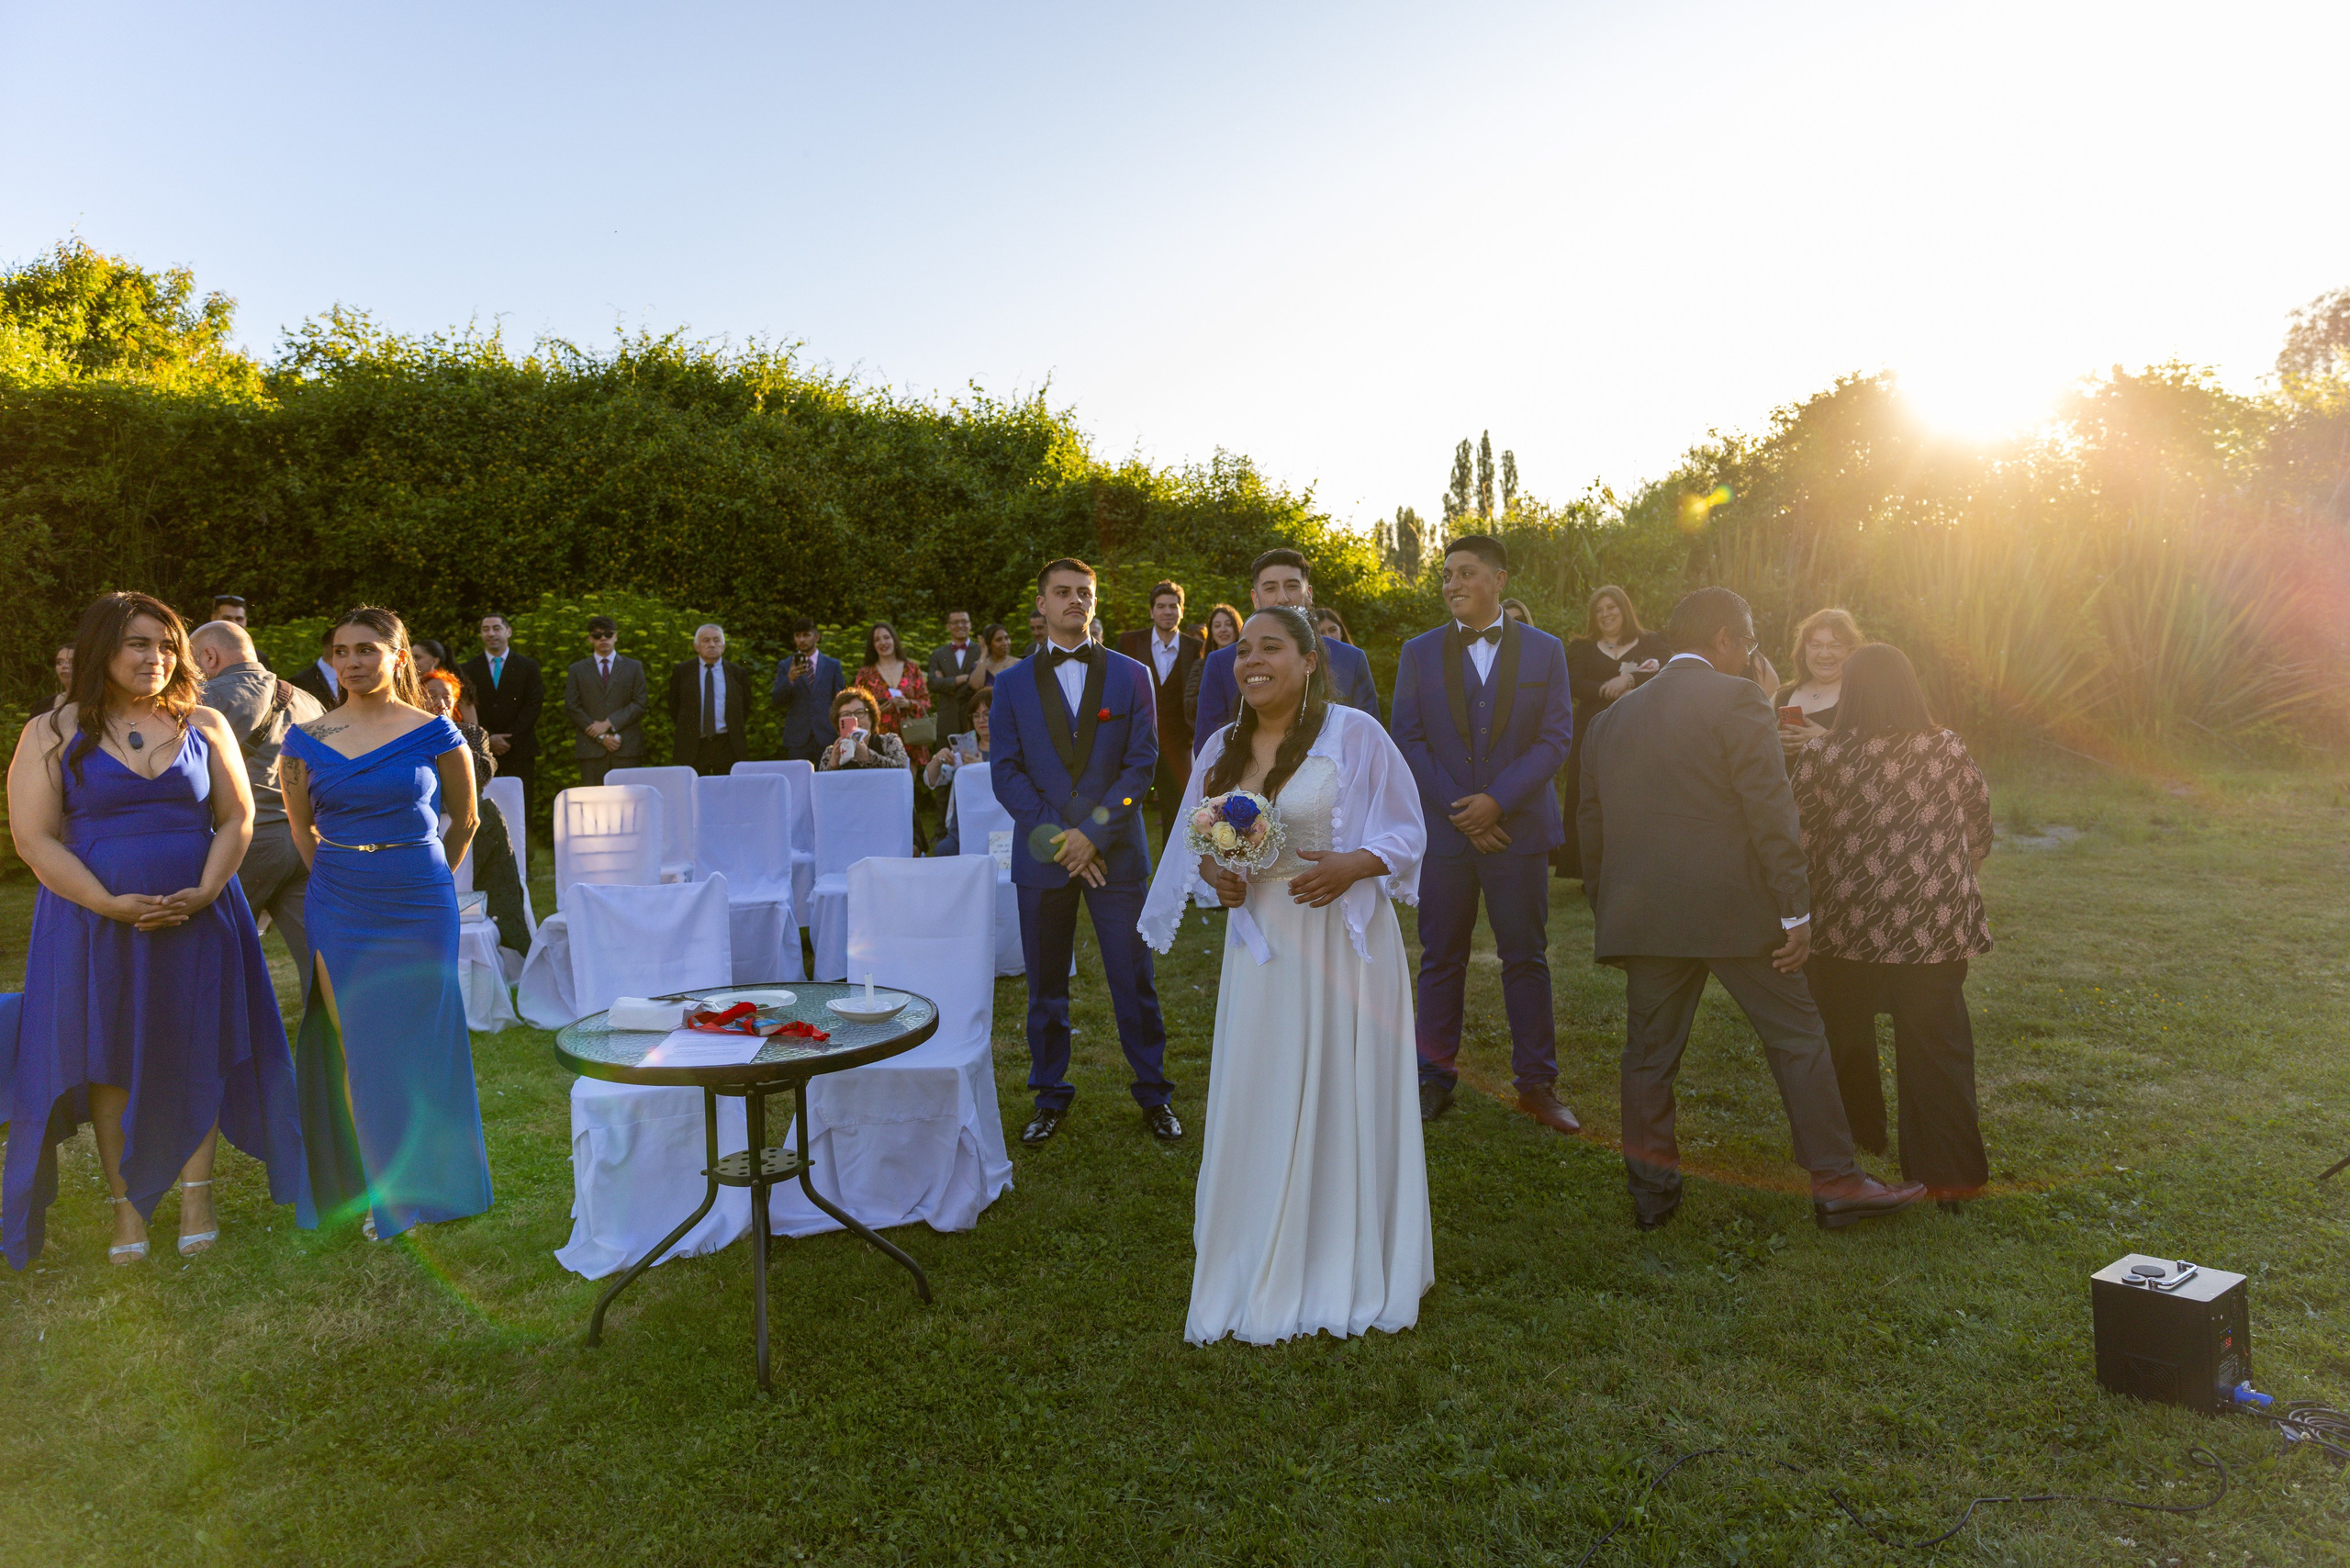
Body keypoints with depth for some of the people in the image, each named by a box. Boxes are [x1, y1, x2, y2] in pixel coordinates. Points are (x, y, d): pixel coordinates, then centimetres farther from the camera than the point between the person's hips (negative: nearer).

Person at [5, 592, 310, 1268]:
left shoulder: (204, 725, 5)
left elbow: (237, 818, 4)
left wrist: (206, 891, -12)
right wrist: (110, 904, -17)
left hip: (198, 916, 1)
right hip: (97, 922, -1)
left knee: (195, 1053, 5)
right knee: (109, 1061, 5)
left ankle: (197, 1194, 15)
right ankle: (126, 1206, 15)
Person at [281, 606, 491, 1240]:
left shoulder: (434, 734, -4)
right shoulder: (308, 740, 3)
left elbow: (464, 819, 9)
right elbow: (301, 824, 19)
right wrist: (339, 878, 14)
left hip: (418, 906, -2)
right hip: (338, 909, 2)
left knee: (418, 1044, 4)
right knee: (353, 1049, 4)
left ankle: (428, 1183, 21)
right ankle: (375, 1190, 18)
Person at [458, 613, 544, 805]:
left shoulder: (528, 666, 8)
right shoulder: (468, 670, 11)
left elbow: (534, 705, 1)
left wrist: (510, 739, -8)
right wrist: (488, 739, -7)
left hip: (519, 749, -1)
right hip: (480, 750, 1)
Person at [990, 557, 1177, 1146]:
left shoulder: (1130, 676, 5)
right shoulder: (1013, 685, 8)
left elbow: (1142, 763, -2)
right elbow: (1006, 772, 2)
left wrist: (1093, 832, -12)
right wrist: (1056, 839, -9)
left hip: (1115, 853, -1)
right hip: (1042, 855, 1)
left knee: (1135, 981, 3)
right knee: (1046, 986, 9)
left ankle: (1153, 1093, 20)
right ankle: (1051, 1098, 24)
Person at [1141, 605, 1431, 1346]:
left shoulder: (1354, 734, -7)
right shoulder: (1223, 747, 8)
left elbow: (1408, 832, -3)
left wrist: (1352, 865, -21)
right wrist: (1214, 873, -5)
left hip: (1342, 941, -4)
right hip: (1258, 940, 4)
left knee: (1341, 1101, 4)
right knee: (1258, 1107, 7)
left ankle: (1344, 1271, 22)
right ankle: (1264, 1275, 23)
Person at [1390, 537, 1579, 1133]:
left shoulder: (1544, 651, 5)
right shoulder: (1419, 653, 6)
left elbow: (1555, 739, -1)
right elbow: (1409, 742, 0)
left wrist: (1497, 801, -13)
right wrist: (1459, 811, -10)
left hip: (1518, 828, 0)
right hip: (1443, 832, 1)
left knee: (1527, 959, 6)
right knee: (1441, 958, 7)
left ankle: (1537, 1083, 17)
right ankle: (1433, 1078, 18)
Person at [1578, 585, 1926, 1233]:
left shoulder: (1611, 718, 13)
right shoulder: (1736, 700, -4)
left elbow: (1593, 827, 16)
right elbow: (1769, 812, -12)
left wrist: (1607, 915, 22)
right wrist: (1796, 911, -9)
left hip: (1643, 913, 5)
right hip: (1736, 908, -5)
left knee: (1649, 1052, 12)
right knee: (1798, 1039, 8)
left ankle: (1651, 1188, 18)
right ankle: (1835, 1183, 15)